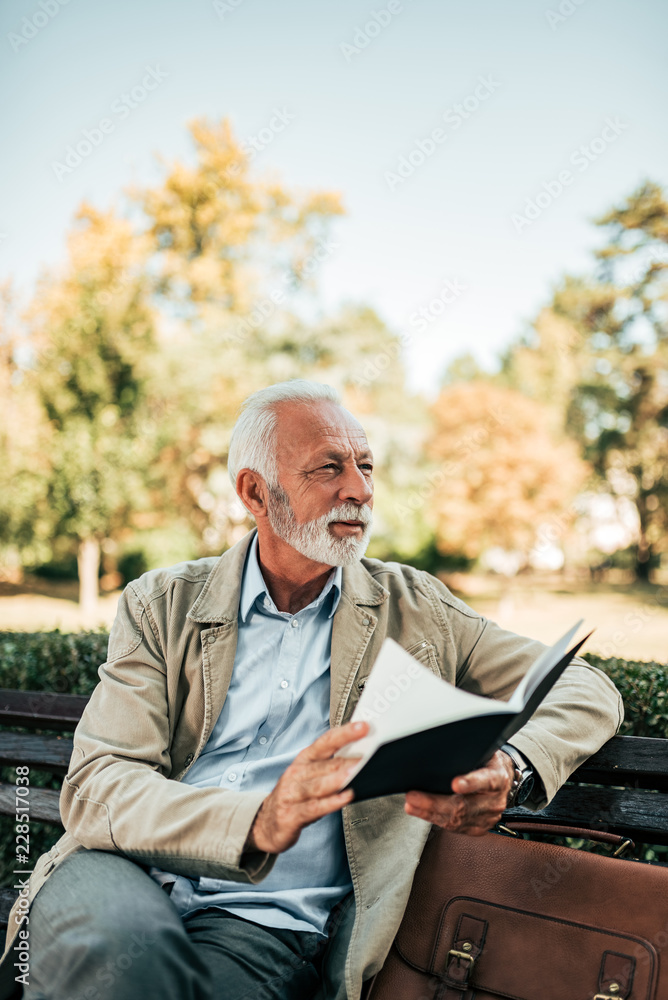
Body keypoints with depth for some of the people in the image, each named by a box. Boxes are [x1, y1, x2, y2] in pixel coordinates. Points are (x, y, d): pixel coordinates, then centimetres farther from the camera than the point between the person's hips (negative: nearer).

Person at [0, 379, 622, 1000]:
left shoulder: (413, 611, 9)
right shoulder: (161, 606, 5)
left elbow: (587, 690, 8)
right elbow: (95, 785, -6)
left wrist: (509, 770, -16)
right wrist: (258, 823, -27)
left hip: (267, 925, 0)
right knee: (118, 949, -34)